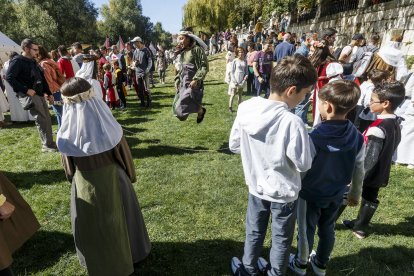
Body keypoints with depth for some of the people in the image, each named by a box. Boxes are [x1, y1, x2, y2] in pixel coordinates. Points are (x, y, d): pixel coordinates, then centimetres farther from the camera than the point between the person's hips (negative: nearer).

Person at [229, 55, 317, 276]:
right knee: (281, 239, 22)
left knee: (254, 232, 26)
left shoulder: (245, 109, -14)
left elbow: (234, 145, -3)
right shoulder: (292, 122, -30)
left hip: (256, 186, 5)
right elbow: (303, 164, -19)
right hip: (283, 192, -4)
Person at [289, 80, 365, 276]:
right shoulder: (357, 138, -12)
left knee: (306, 230, 17)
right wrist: (355, 193, 16)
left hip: (310, 194, -5)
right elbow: (358, 171, 0)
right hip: (336, 195, 5)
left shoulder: (314, 138, -29)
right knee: (327, 229, 24)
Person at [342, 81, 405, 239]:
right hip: (380, 174, 8)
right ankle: (360, 227, 34)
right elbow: (389, 150, 11)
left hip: (367, 173, -8)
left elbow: (370, 157, -26)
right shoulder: (396, 124, 2)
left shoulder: (377, 128, -26)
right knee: (370, 199, 18)